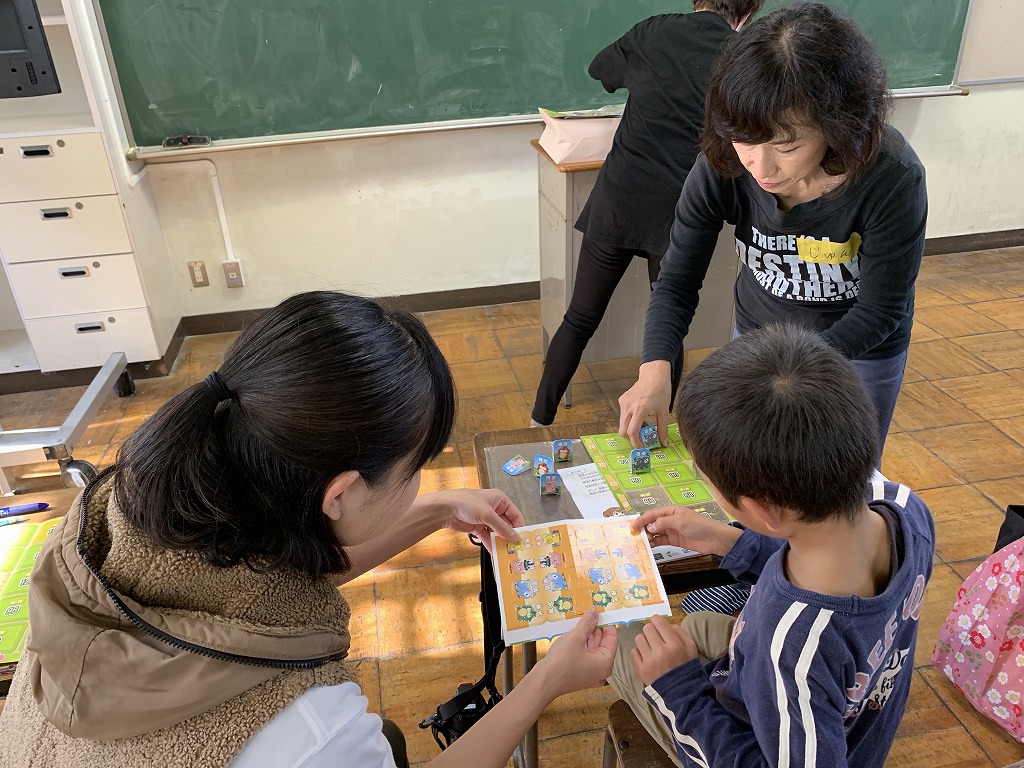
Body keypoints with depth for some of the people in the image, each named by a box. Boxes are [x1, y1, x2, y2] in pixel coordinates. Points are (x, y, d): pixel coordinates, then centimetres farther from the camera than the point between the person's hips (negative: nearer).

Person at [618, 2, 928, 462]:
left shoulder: (892, 178, -31)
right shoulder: (721, 167, -26)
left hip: (860, 353, -1)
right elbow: (678, 281, -19)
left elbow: (879, 312, -23)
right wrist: (655, 371, -36)